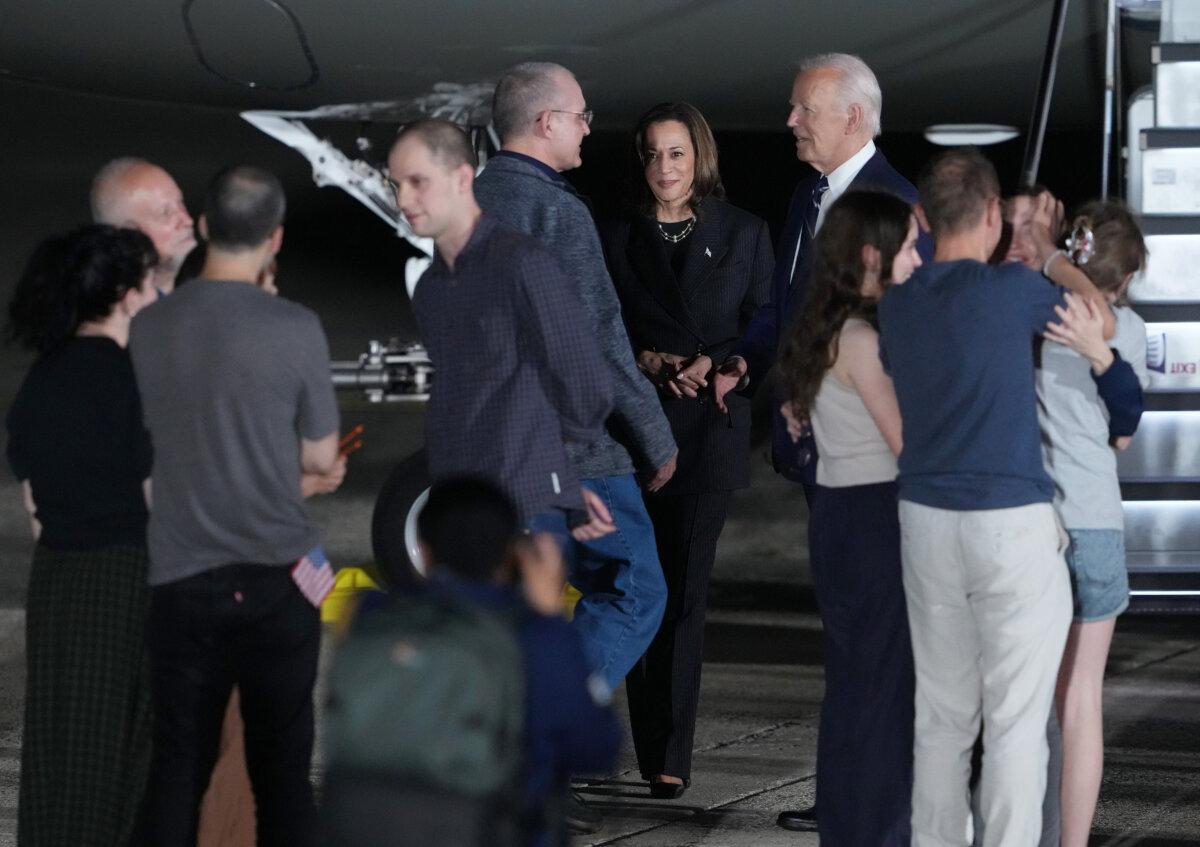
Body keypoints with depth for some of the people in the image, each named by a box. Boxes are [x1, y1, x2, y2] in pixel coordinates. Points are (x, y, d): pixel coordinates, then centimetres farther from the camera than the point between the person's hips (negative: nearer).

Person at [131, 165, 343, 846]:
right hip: (275, 575, -2)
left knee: (179, 763, 9)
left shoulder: (149, 327, -2)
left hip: (181, 578, 2)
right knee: (282, 764, 6)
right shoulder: (296, 328, -10)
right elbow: (322, 458, -2)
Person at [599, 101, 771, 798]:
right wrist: (645, 359, -9)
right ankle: (654, 751, 16)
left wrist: (714, 363, -12)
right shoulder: (618, 241, 11)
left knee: (686, 590, -8)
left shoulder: (744, 233, 8)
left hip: (709, 431, -2)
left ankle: (672, 758, -8)